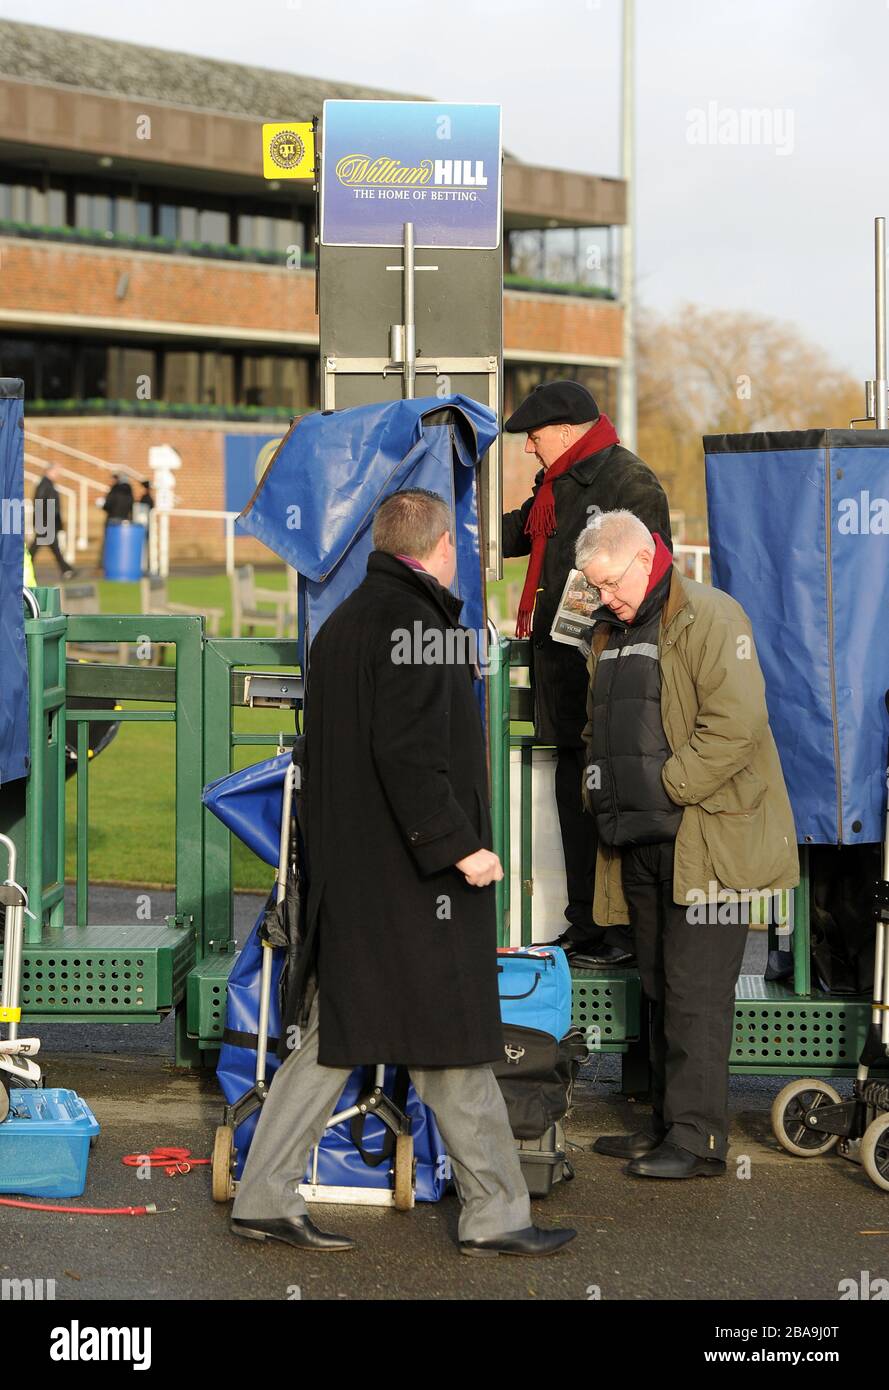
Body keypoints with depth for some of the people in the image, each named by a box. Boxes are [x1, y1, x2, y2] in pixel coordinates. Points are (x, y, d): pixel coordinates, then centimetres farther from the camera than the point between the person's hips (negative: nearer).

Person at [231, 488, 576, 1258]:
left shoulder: (342, 623, 14)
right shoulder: (412, 623, -15)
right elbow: (407, 749, -24)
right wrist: (458, 844, -21)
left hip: (347, 869, 9)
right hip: (412, 875, -9)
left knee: (333, 1032, 12)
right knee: (454, 1041, 0)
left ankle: (265, 1196, 13)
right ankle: (494, 1214, 8)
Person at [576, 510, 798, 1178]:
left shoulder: (709, 616, -10)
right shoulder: (610, 632, 18)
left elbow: (735, 723, -20)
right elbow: (598, 730, 29)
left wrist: (666, 788, -17)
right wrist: (600, 789, 12)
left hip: (705, 840, -8)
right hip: (640, 844, 9)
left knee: (696, 992, -8)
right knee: (662, 990, 13)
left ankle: (699, 1140, -5)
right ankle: (667, 1125, 20)